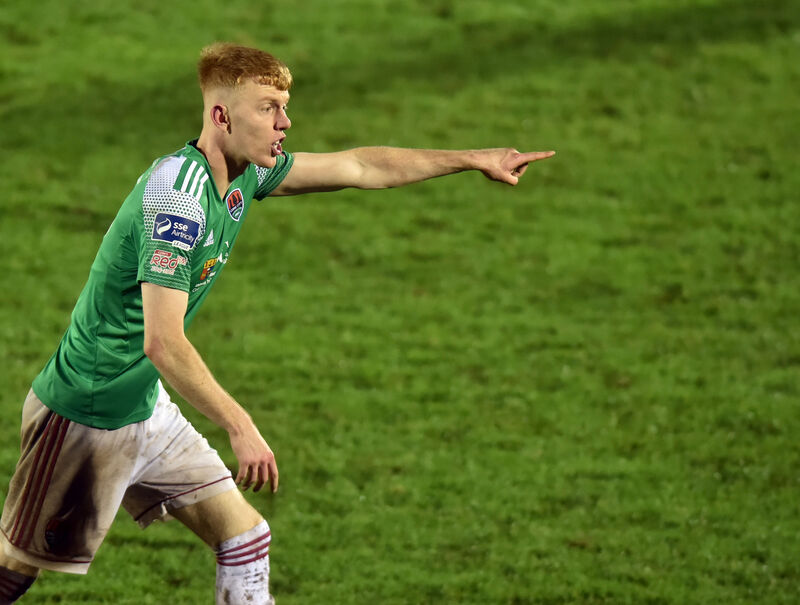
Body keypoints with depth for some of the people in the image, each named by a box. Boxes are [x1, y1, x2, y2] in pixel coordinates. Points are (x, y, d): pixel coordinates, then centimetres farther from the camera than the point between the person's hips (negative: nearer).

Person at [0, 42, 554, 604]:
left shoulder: (242, 174, 2)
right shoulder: (178, 194, -25)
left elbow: (359, 167, 14)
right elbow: (162, 342, -30)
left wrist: (473, 159, 16)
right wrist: (240, 426, -28)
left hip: (148, 411, 9)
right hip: (85, 418, -9)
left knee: (245, 536, 7)